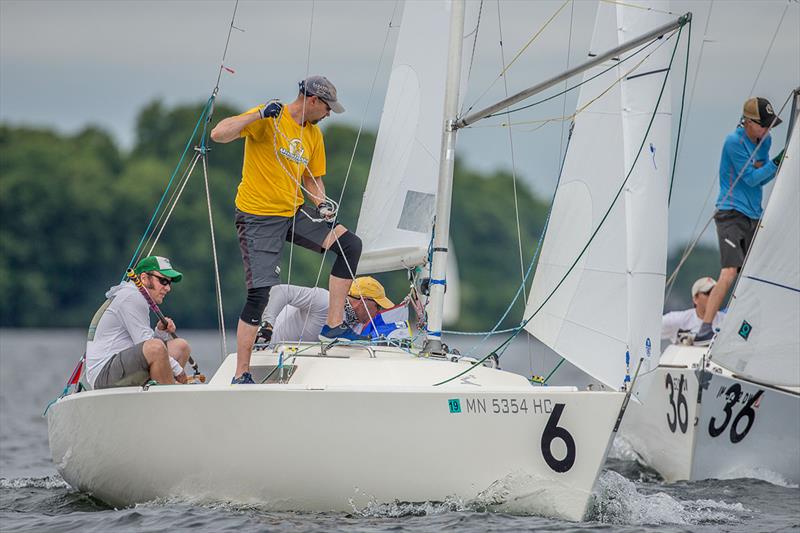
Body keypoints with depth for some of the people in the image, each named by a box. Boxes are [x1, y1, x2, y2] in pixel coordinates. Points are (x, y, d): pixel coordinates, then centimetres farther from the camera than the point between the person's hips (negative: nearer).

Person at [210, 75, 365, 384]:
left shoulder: (313, 133, 10)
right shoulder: (268, 119, -12)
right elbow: (219, 134, -23)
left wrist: (322, 203, -1)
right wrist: (259, 114, -32)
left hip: (294, 213, 7)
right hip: (258, 217, -7)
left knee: (350, 244, -8)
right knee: (260, 293, -12)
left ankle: (333, 325, 0)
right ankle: (241, 376, -2)